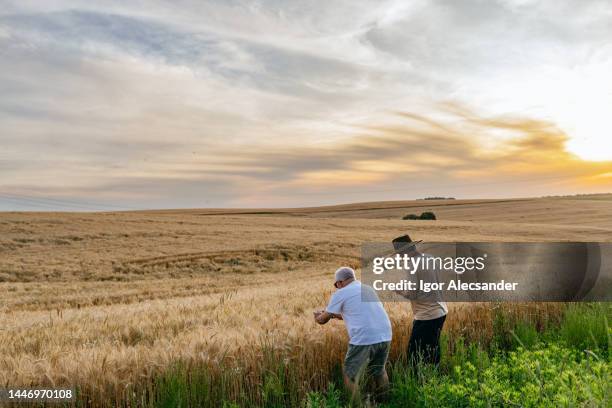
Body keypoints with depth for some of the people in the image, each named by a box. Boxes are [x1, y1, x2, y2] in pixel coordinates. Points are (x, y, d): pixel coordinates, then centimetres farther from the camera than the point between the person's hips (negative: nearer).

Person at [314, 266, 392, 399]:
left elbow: (323, 320, 10)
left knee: (351, 377, 8)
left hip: (364, 339, -7)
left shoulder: (341, 293, 3)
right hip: (385, 336, 7)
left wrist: (318, 316, 32)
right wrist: (336, 315, 41)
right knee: (378, 371, 24)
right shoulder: (368, 289, 22)